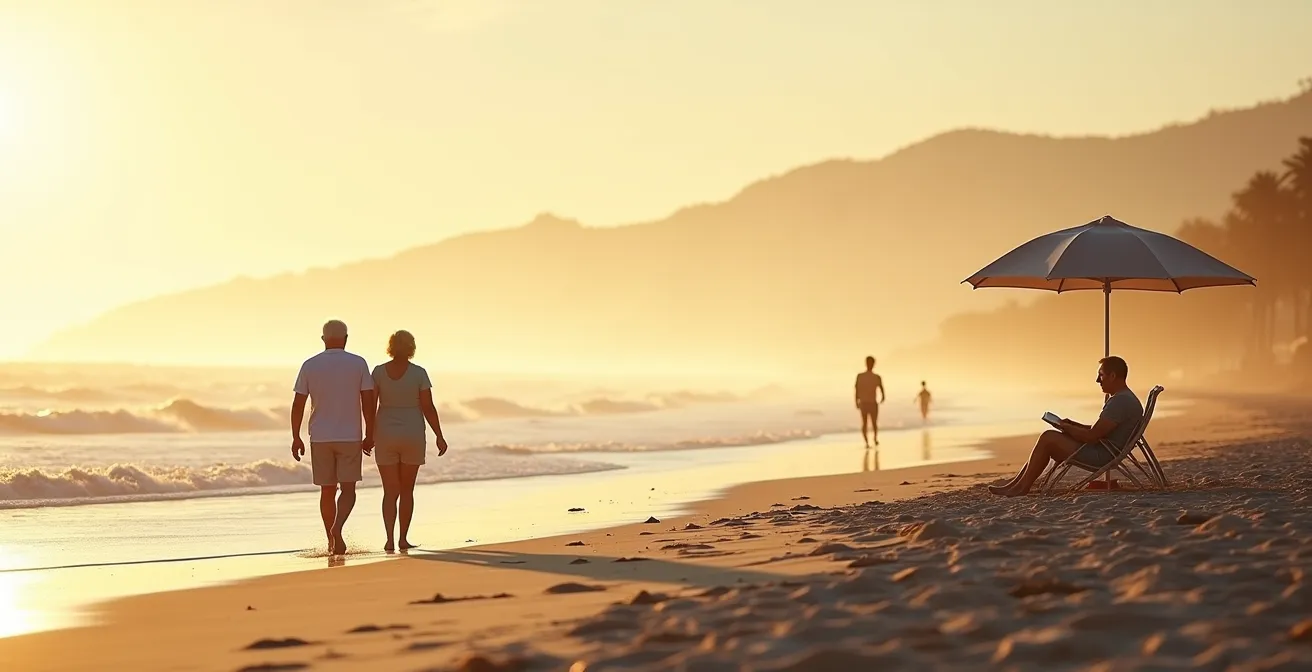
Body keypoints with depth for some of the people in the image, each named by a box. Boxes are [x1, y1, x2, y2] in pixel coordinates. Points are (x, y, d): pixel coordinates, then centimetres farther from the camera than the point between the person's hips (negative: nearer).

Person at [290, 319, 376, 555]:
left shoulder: (309, 365, 0)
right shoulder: (358, 364, -4)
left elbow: (298, 404, -1)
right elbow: (368, 402, -5)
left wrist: (296, 438, 6)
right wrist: (369, 435, 3)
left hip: (320, 438, 2)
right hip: (350, 437, -2)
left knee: (327, 491, 11)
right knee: (348, 490, 3)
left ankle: (332, 543, 15)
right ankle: (337, 528, -23)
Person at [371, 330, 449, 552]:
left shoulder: (379, 372, -3)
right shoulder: (419, 373, -7)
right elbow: (428, 408, -8)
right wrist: (439, 436, -1)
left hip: (385, 437, 1)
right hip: (413, 437, -1)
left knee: (391, 492, 4)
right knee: (406, 490, 14)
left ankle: (390, 540, -13)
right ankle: (403, 539, 14)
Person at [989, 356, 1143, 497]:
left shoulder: (1121, 401, -19)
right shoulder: (1124, 398, 16)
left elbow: (1092, 436, -23)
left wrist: (1065, 427, -8)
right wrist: (1072, 425, 12)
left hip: (1100, 456, -11)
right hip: (1101, 452, 11)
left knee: (1048, 438, -12)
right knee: (1049, 439, 11)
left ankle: (1021, 487, -6)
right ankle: (1017, 483, 8)